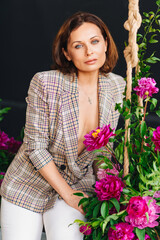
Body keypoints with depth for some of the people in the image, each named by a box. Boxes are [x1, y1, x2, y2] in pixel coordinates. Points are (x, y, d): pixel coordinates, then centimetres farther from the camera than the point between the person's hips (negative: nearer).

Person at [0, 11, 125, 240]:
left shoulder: (117, 87, -6)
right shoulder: (45, 83, -19)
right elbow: (36, 148, -15)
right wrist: (68, 194, -14)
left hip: (79, 185, 2)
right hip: (26, 187, -2)